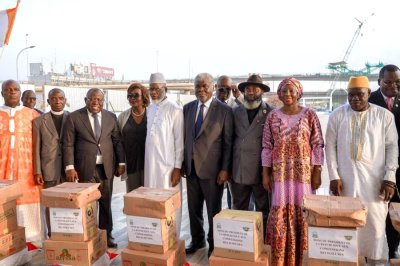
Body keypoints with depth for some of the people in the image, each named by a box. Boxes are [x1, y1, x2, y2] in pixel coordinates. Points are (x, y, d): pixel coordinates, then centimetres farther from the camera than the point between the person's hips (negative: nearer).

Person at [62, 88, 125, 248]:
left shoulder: (111, 117, 6)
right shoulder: (74, 118, -2)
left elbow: (117, 141, 9)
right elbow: (68, 144, -3)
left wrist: (121, 162, 5)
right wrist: (70, 167, -10)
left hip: (107, 167, 3)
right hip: (85, 168, -3)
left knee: (106, 203, 11)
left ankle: (106, 235, 24)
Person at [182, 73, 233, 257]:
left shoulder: (224, 110, -7)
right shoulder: (187, 108, 7)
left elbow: (228, 143, -7)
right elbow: (184, 137, 11)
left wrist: (225, 169, -11)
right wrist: (182, 163, 8)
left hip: (212, 168, -4)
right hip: (191, 167, 4)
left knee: (213, 210, 9)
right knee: (193, 208, 16)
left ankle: (214, 245, 26)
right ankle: (197, 240, 35)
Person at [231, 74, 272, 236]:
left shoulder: (270, 113, -2)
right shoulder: (236, 112, 9)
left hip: (261, 170, -3)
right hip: (239, 170, 3)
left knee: (263, 211, 8)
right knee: (239, 210, 11)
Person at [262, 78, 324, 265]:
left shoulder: (309, 115, -1)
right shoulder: (272, 116, 3)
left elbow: (317, 145, -1)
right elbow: (267, 147, 4)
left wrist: (317, 173, -5)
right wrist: (265, 174, 1)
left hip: (304, 172, -1)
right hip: (280, 172, 1)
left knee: (303, 213, 4)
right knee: (280, 213, 3)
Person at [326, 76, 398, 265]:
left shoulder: (384, 115, 0)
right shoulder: (337, 115, 2)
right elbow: (330, 146, 2)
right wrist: (334, 176, -4)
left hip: (374, 180, 0)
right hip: (344, 179, 1)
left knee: (375, 224, 4)